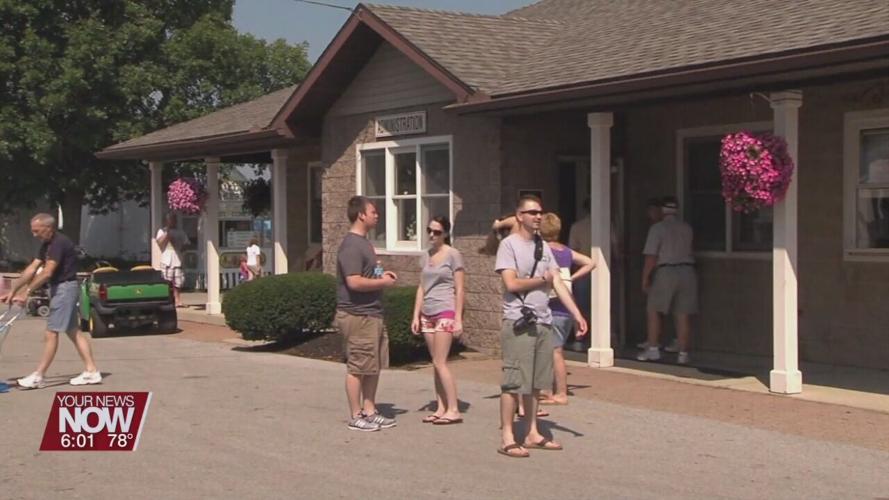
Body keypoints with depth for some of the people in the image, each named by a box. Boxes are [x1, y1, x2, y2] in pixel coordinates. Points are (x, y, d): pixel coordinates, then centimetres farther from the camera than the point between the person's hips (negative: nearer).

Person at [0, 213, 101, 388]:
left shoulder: (59, 243, -18)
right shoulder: (47, 245, 12)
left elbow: (47, 273, -25)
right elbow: (32, 269, 11)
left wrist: (27, 292, -26)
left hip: (65, 287, -10)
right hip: (60, 288, 10)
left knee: (51, 332, -6)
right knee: (73, 331, 10)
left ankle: (38, 377, -3)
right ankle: (91, 371, 12)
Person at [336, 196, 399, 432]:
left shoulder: (363, 242, 16)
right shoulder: (351, 246, -16)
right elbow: (354, 282, -25)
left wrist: (382, 275, 11)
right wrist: (383, 283, -14)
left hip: (373, 313, 10)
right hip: (358, 315, -10)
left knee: (374, 366, 14)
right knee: (358, 367, -1)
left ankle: (369, 411, 23)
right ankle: (356, 417, 7)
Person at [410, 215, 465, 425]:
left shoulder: (453, 255, -5)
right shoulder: (425, 256, 13)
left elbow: (459, 289, -7)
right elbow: (421, 288, 15)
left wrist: (458, 319, -12)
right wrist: (416, 315, 9)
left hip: (445, 313, -6)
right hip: (427, 314, 6)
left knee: (440, 363, -10)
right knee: (436, 363, 6)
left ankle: (453, 410, -6)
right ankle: (441, 408, 9)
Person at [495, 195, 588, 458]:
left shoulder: (543, 247, 15)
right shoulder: (509, 245, -5)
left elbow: (557, 283, 12)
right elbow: (512, 283, -14)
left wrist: (577, 314, 5)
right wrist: (542, 280, 0)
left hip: (543, 323, 7)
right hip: (518, 323, -7)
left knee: (535, 382, 12)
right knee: (514, 381, -6)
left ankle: (532, 433, 20)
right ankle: (507, 438, -1)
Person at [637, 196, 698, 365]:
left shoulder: (657, 228, -5)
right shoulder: (687, 229, 10)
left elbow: (651, 257, -9)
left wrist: (645, 278, -3)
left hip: (665, 272, -4)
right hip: (687, 271, 4)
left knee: (653, 311, 9)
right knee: (683, 315, 2)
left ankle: (653, 349, 5)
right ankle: (683, 354, 2)